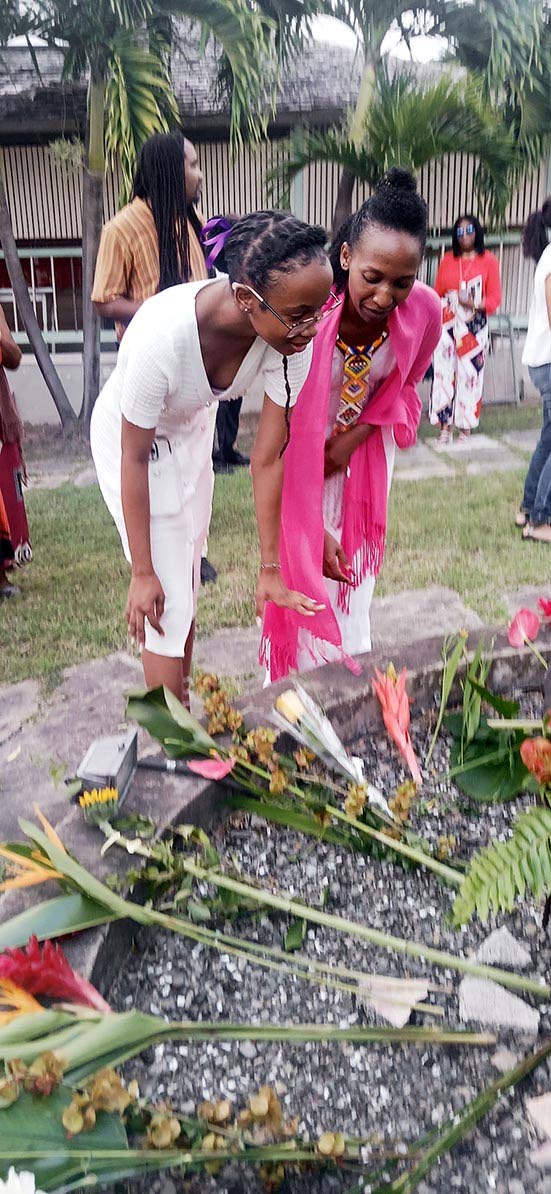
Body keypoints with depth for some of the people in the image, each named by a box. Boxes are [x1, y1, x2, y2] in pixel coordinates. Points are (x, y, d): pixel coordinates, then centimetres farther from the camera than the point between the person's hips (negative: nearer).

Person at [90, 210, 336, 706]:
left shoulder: (291, 335, -28)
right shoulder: (161, 335, -40)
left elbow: (269, 456, -20)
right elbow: (135, 458, -27)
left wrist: (269, 569, -14)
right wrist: (142, 572, -19)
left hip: (191, 432, 5)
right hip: (130, 437, -4)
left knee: (187, 586, 16)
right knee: (165, 597, -4)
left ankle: (180, 699, 38)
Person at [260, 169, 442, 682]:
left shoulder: (425, 312, -22)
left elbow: (403, 388, 1)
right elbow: (286, 432, -27)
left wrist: (354, 439, -15)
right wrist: (312, 531, -27)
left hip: (364, 447, 3)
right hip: (301, 453, -3)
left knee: (353, 574, 12)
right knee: (303, 572, -1)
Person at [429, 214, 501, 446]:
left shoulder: (488, 261, 3)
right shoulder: (447, 260, 11)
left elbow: (495, 300, 1)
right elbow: (437, 294, 14)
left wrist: (473, 304, -17)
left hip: (474, 326, -2)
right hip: (447, 326, 2)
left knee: (470, 374, -3)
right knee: (444, 373, -4)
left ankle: (466, 429, 6)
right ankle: (445, 428, 2)